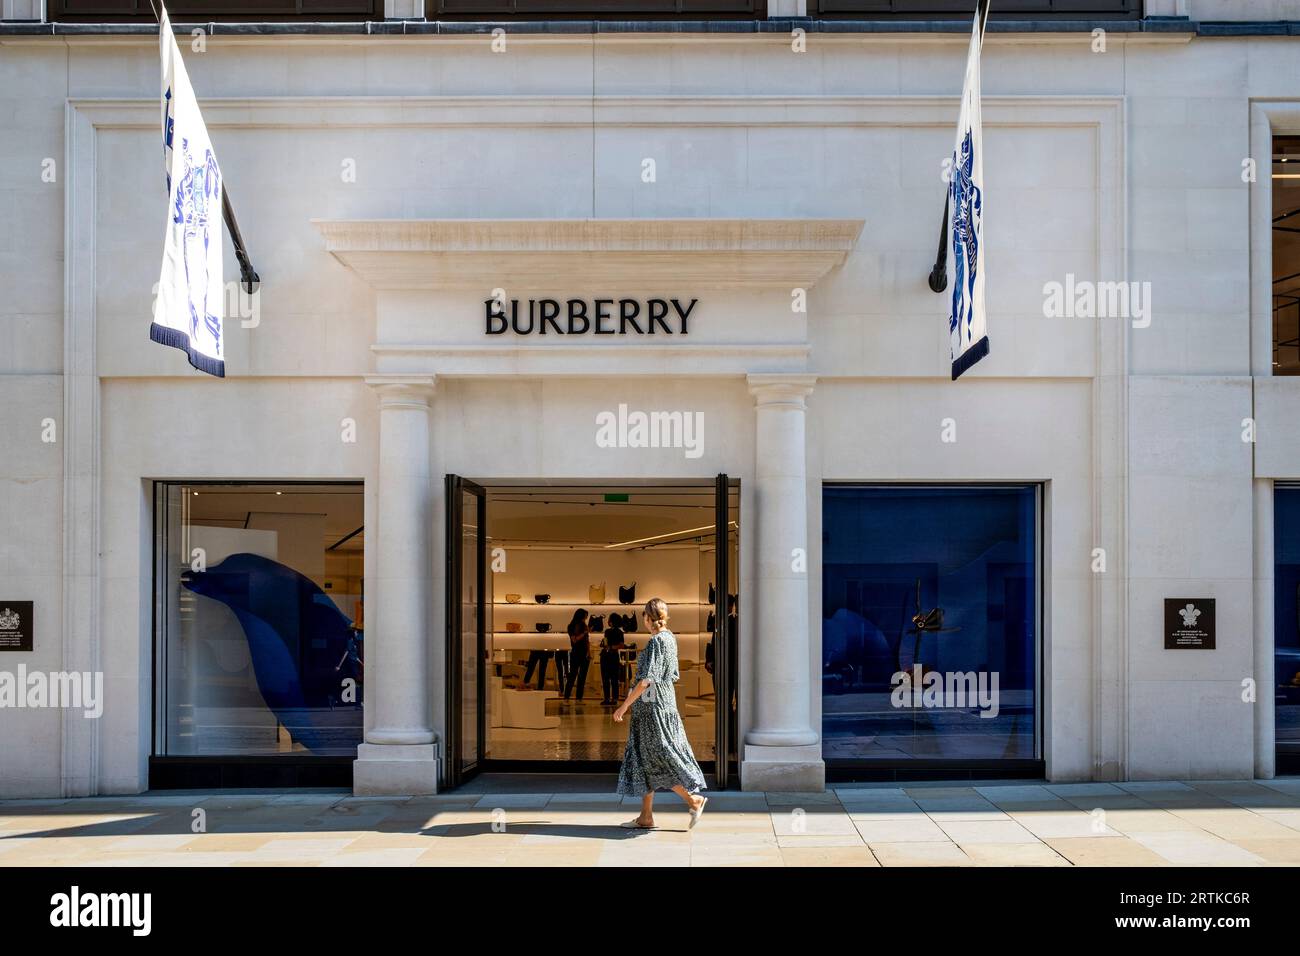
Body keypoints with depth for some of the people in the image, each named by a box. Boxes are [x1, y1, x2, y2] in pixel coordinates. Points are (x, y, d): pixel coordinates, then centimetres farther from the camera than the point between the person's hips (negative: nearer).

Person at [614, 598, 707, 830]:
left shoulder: (657, 641, -16)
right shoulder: (669, 639, 11)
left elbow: (646, 680, -21)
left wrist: (625, 705, -17)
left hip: (653, 707, -10)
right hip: (663, 704, 10)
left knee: (657, 760, -4)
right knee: (644, 759, 10)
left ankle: (694, 799, 1)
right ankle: (646, 817, 13)